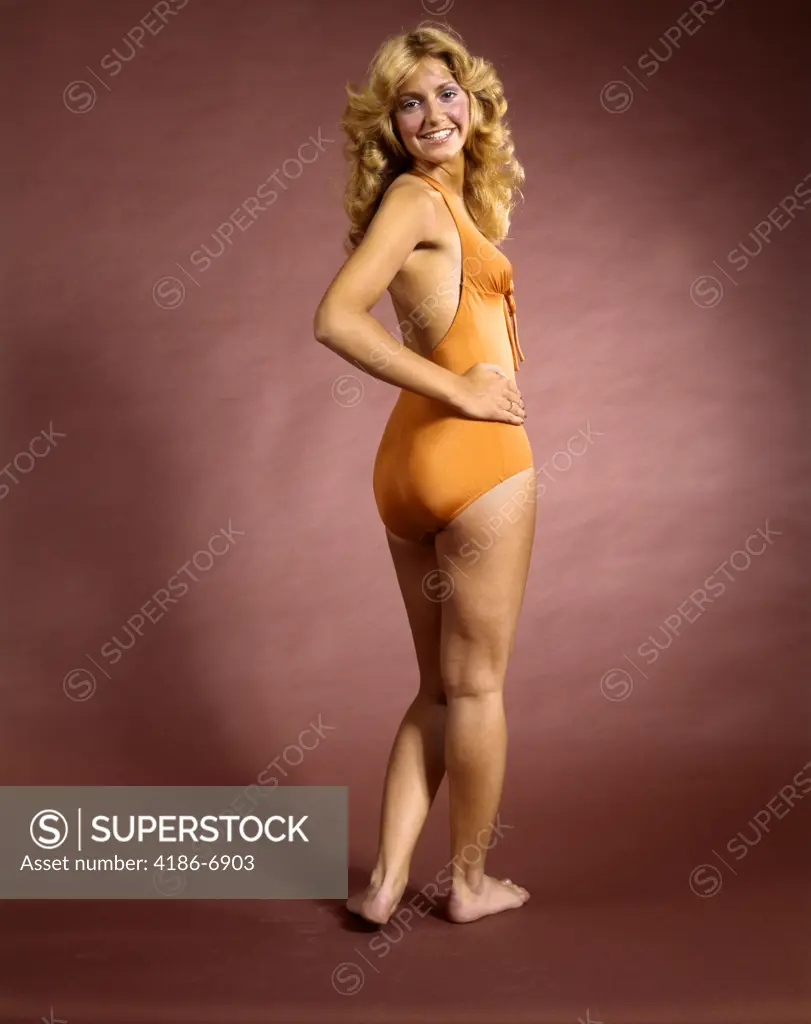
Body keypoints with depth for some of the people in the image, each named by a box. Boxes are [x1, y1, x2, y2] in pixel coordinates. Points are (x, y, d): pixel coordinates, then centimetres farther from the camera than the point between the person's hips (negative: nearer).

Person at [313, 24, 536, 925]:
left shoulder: (451, 199, 19)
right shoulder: (416, 196, -7)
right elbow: (335, 318, -20)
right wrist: (460, 391, -17)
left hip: (410, 459, 8)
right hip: (474, 456, -8)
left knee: (441, 688, 15)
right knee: (476, 686, 6)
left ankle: (386, 881, 18)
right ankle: (470, 883, 21)